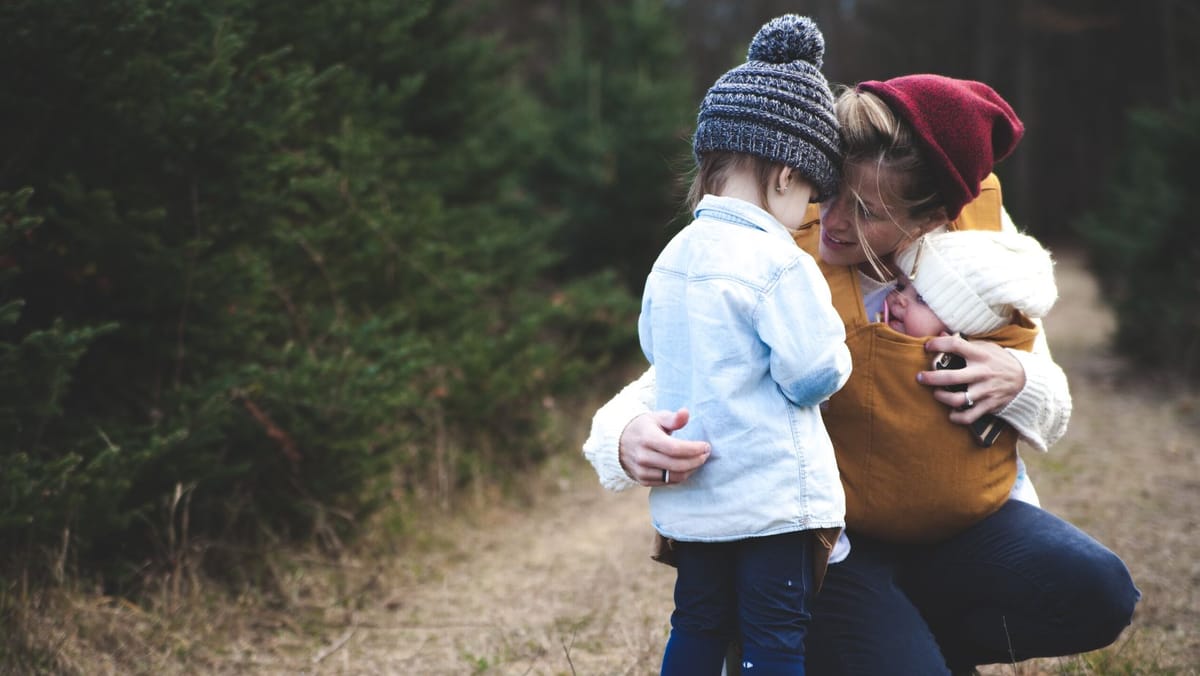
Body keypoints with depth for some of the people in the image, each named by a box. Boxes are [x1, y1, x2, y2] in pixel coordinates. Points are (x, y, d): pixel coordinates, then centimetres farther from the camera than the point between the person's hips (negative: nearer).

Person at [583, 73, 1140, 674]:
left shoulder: (983, 229, -7)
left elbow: (1052, 414, 4)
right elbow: (659, 393, -19)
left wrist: (1017, 382, -21)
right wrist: (631, 440, -44)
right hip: (829, 544, -4)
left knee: (1095, 593, -20)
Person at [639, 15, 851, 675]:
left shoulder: (671, 258, 6)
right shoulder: (780, 263, -17)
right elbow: (814, 374, -18)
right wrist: (836, 352, 3)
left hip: (689, 495, 7)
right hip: (772, 494, -7)